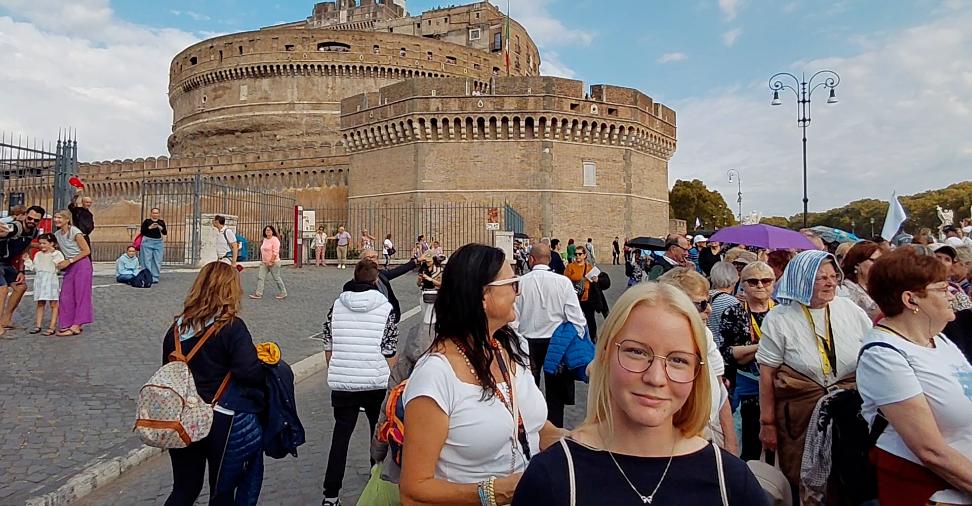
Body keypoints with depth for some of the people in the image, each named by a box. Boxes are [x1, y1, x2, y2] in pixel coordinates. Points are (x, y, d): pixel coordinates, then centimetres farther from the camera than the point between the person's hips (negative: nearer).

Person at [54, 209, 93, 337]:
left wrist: (69, 261, -14)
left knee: (80, 294, -5)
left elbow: (86, 251, -13)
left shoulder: (74, 232, -12)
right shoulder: (57, 234, 8)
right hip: (69, 267, 7)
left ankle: (76, 326, -6)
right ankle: (69, 324, 11)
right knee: (65, 296, 3)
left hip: (82, 265, -7)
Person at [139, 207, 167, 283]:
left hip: (158, 242, 3)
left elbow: (165, 233, 4)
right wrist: (150, 227, -18)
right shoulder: (147, 221, 0)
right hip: (147, 242, -3)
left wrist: (161, 228, -15)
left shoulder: (161, 222, 8)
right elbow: (142, 231, -6)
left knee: (157, 261, 1)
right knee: (147, 260, -2)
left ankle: (155, 277, 7)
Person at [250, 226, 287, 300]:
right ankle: (258, 293, 2)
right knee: (260, 277, 1)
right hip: (264, 263, 8)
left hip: (274, 263, -8)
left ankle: (283, 293, 13)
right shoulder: (264, 239, 13)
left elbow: (275, 252, -19)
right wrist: (262, 260, 15)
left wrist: (271, 261, -21)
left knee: (277, 278, 0)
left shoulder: (275, 239, -12)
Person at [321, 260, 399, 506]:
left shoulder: (336, 306, 1)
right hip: (376, 383, -1)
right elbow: (389, 354, -5)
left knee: (340, 434, 12)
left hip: (341, 383, 2)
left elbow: (328, 349, 7)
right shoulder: (385, 308, -7)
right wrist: (390, 380, 9)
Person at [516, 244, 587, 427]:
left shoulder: (521, 282, -12)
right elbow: (576, 318, -11)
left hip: (528, 342, 0)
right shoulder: (563, 282, -10)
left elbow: (513, 318, -10)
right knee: (555, 392, 14)